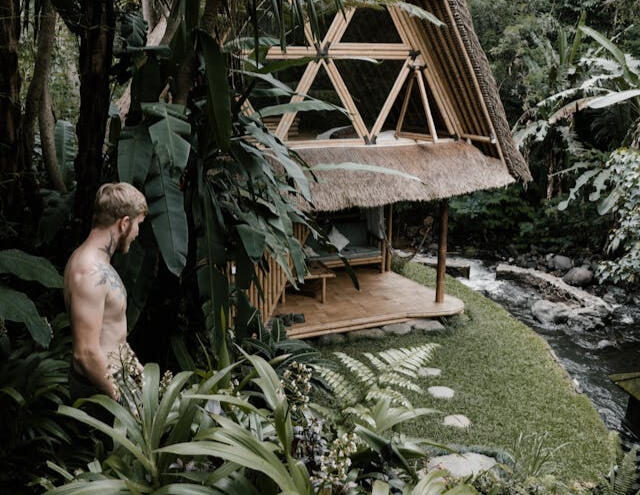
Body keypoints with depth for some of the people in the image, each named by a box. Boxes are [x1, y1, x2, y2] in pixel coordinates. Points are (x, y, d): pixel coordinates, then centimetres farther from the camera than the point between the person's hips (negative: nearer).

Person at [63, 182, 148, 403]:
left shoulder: (95, 261, 8)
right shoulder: (91, 273, -24)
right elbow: (86, 353, -26)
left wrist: (135, 365, 17)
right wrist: (118, 397, -16)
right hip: (99, 388, -9)